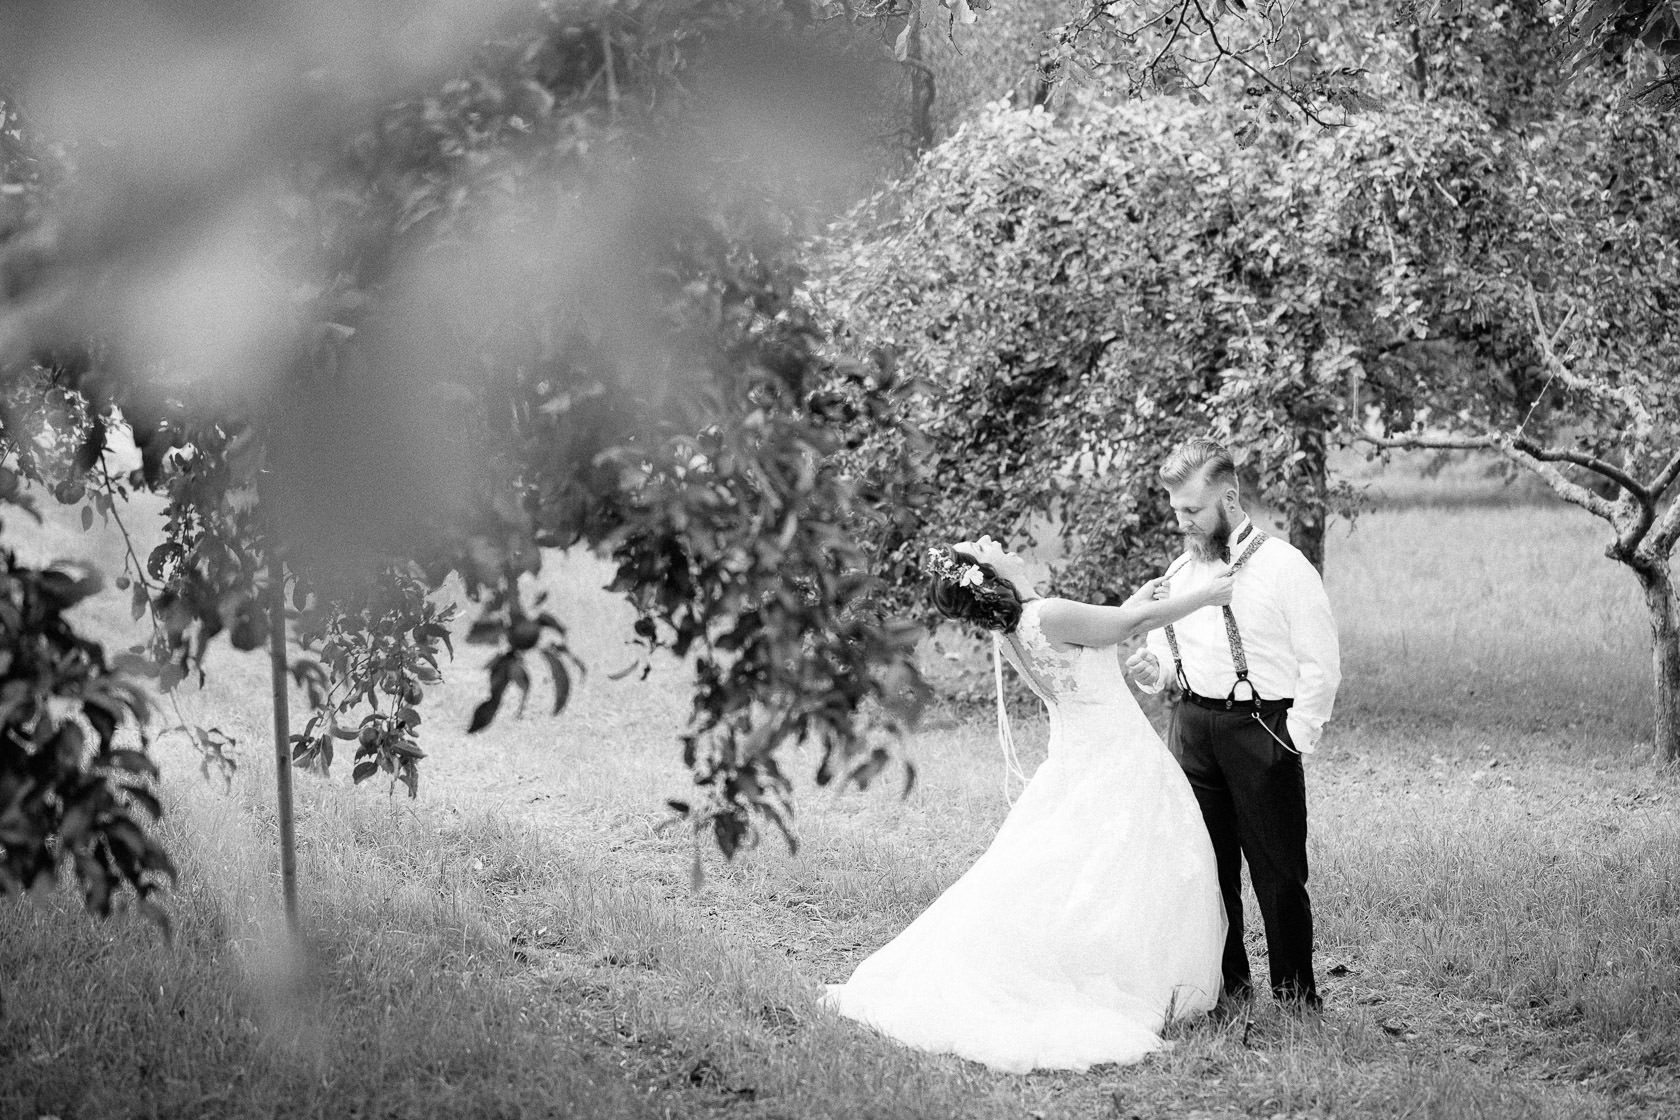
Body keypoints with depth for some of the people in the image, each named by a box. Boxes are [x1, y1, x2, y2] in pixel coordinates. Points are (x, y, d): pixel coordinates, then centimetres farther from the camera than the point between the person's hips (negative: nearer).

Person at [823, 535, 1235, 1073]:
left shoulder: (1009, 633, 1)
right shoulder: (1050, 615, -23)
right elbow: (1132, 624, -12)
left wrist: (1133, 605, 25)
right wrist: (1208, 594, 1)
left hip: (1079, 761, 8)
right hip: (1119, 763, -8)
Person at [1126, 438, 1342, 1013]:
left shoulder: (1285, 567, -8)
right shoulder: (1180, 572, 11)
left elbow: (1321, 663, -7)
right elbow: (1169, 646, 22)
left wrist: (1297, 735, -10)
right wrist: (1152, 667, -1)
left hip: (1261, 730, -6)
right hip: (1194, 725, 6)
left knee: (1278, 868, -2)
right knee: (1208, 864, 7)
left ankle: (1296, 989, 9)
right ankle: (1227, 982, 18)